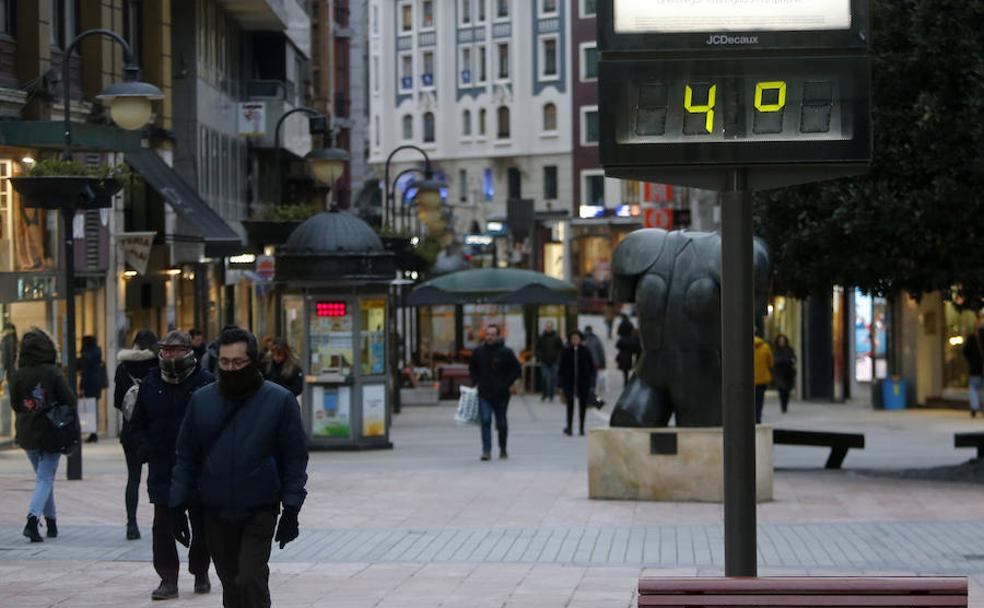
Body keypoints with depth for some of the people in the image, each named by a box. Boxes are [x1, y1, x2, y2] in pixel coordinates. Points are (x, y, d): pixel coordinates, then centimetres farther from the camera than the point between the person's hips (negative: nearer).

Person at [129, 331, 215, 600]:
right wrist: (144, 449, -1)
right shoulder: (150, 385, 7)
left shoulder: (206, 382, -4)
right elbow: (137, 424, 15)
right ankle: (168, 579, 5)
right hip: (162, 469, 2)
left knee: (202, 525, 8)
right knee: (163, 526, -1)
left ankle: (200, 574, 26)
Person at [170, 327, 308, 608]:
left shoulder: (280, 400, -5)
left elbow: (296, 458, -3)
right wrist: (178, 506, 3)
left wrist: (291, 510, -7)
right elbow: (185, 456, 7)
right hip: (216, 513, 3)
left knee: (251, 582, -13)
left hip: (260, 513, -3)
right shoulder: (201, 400, 2)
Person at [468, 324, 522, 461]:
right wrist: (476, 382, 5)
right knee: (485, 421, -13)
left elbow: (517, 370, -1)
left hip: (500, 394, -1)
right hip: (484, 394, 1)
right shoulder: (479, 352, 3)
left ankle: (503, 449, 28)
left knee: (501, 424, 10)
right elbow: (472, 368, 20)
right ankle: (486, 451, -14)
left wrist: (506, 384, -9)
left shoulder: (506, 352, -6)